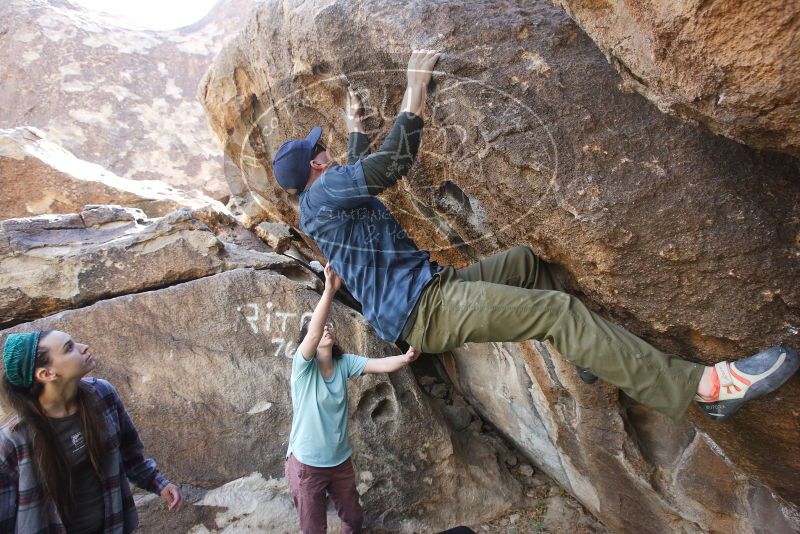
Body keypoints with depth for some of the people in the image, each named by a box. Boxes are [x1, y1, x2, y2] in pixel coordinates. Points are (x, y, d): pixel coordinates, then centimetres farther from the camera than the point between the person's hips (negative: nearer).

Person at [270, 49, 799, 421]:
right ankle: (703, 385, -20)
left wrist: (355, 123, 44)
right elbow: (393, 162, -20)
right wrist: (416, 87, -11)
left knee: (524, 259, 15)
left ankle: (590, 354, 19)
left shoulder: (327, 198, 19)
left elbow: (359, 169, 40)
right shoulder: (322, 194, -10)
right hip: (422, 306, -11)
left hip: (423, 292, 11)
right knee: (556, 309, -21)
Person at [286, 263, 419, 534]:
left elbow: (381, 364, -21)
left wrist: (405, 358, -42)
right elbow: (314, 334, -39)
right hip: (307, 463, -4)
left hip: (341, 460, 4)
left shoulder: (344, 362, -7)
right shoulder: (302, 365, -19)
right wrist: (329, 290, -51)